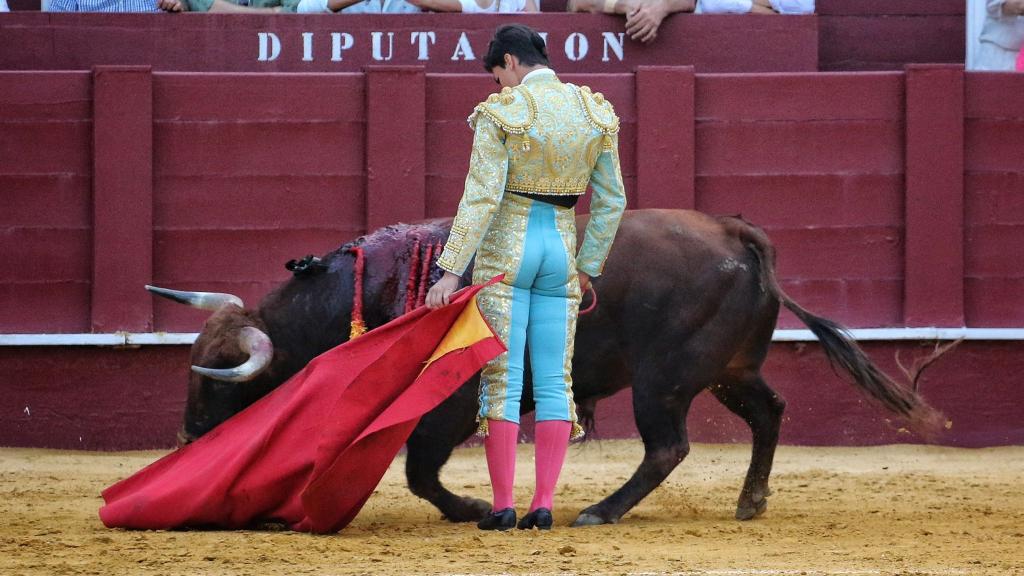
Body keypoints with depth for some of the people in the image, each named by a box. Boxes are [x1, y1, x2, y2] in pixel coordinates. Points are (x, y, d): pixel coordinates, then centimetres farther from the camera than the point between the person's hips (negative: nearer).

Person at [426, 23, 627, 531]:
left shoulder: (501, 114, -11)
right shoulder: (595, 113, 4)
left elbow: (481, 199, -16)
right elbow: (611, 200, 7)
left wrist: (451, 271, -16)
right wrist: (588, 266, 15)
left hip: (504, 248, -4)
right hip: (562, 250, 4)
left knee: (501, 380, -1)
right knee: (554, 382, 7)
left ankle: (503, 505, -2)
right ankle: (543, 505, 3)